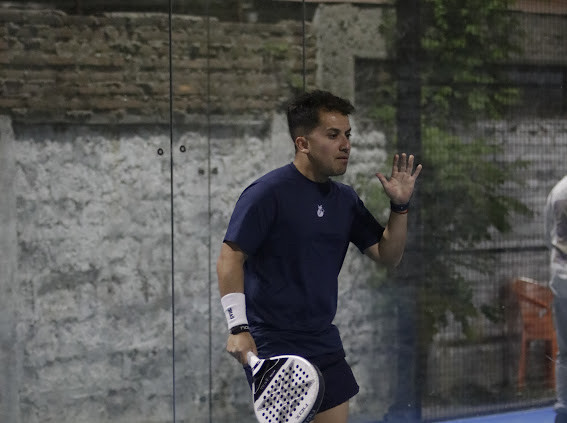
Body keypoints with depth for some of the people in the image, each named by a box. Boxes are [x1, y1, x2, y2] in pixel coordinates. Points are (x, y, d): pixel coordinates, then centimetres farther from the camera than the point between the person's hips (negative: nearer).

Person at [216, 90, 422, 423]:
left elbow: (387, 255, 13)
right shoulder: (268, 193, -12)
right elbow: (230, 258, -15)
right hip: (273, 347, -8)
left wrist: (400, 206, -3)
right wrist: (238, 328, -23)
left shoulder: (345, 199, 10)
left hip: (324, 343, 8)